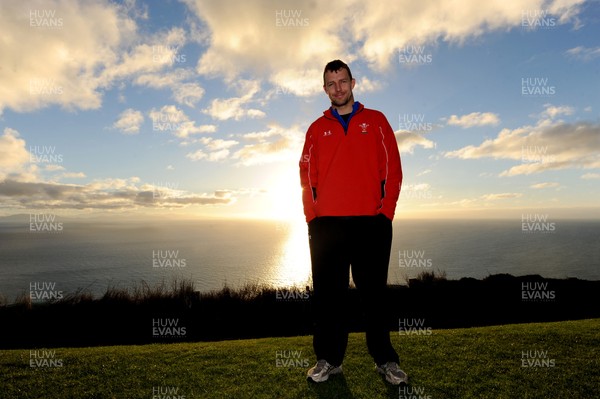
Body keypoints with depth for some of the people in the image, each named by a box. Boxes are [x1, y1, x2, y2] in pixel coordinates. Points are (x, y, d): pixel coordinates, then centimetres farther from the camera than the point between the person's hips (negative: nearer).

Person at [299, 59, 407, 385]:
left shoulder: (376, 121, 11)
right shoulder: (317, 129, 14)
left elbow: (392, 169, 4)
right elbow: (307, 175, 9)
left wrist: (386, 212, -5)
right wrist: (312, 216, -2)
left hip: (371, 223, -1)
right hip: (326, 225, 2)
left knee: (373, 293, 7)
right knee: (328, 294, 6)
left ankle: (385, 360, 22)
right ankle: (328, 359, 20)